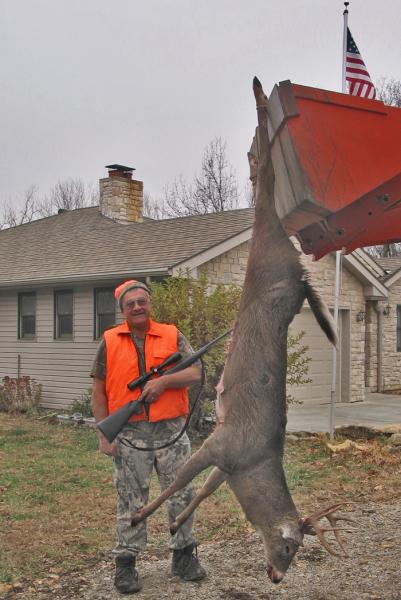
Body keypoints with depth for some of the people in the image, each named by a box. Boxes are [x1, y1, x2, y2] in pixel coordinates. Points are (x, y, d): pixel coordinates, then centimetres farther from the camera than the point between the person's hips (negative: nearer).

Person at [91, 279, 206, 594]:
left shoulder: (172, 336, 4)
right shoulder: (109, 342, 3)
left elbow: (195, 373, -3)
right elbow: (99, 392, 3)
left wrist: (164, 380, -19)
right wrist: (105, 434, -3)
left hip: (171, 430, 1)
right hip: (129, 435, -1)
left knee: (182, 495, 8)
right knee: (131, 502, 7)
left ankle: (184, 555, 25)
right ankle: (126, 563, 20)